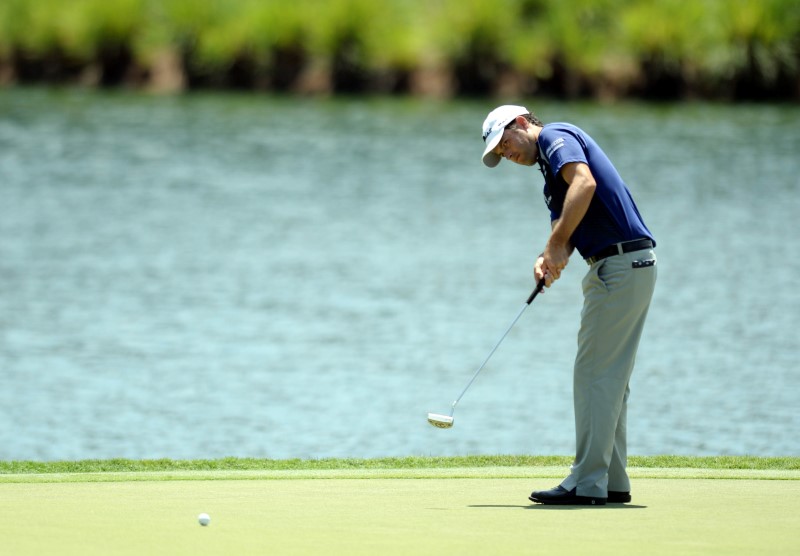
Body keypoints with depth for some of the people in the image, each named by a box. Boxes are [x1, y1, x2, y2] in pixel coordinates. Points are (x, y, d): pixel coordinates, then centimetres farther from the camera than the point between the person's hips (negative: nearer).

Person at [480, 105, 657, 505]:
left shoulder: (556, 138, -6)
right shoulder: (552, 164, 25)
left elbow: (585, 183, -25)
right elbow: (563, 227, 18)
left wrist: (558, 244, -20)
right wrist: (547, 260, -4)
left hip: (619, 263, -10)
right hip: (635, 266, 10)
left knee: (595, 375, -8)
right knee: (611, 379, 12)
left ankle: (588, 483, -8)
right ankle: (612, 481, 15)